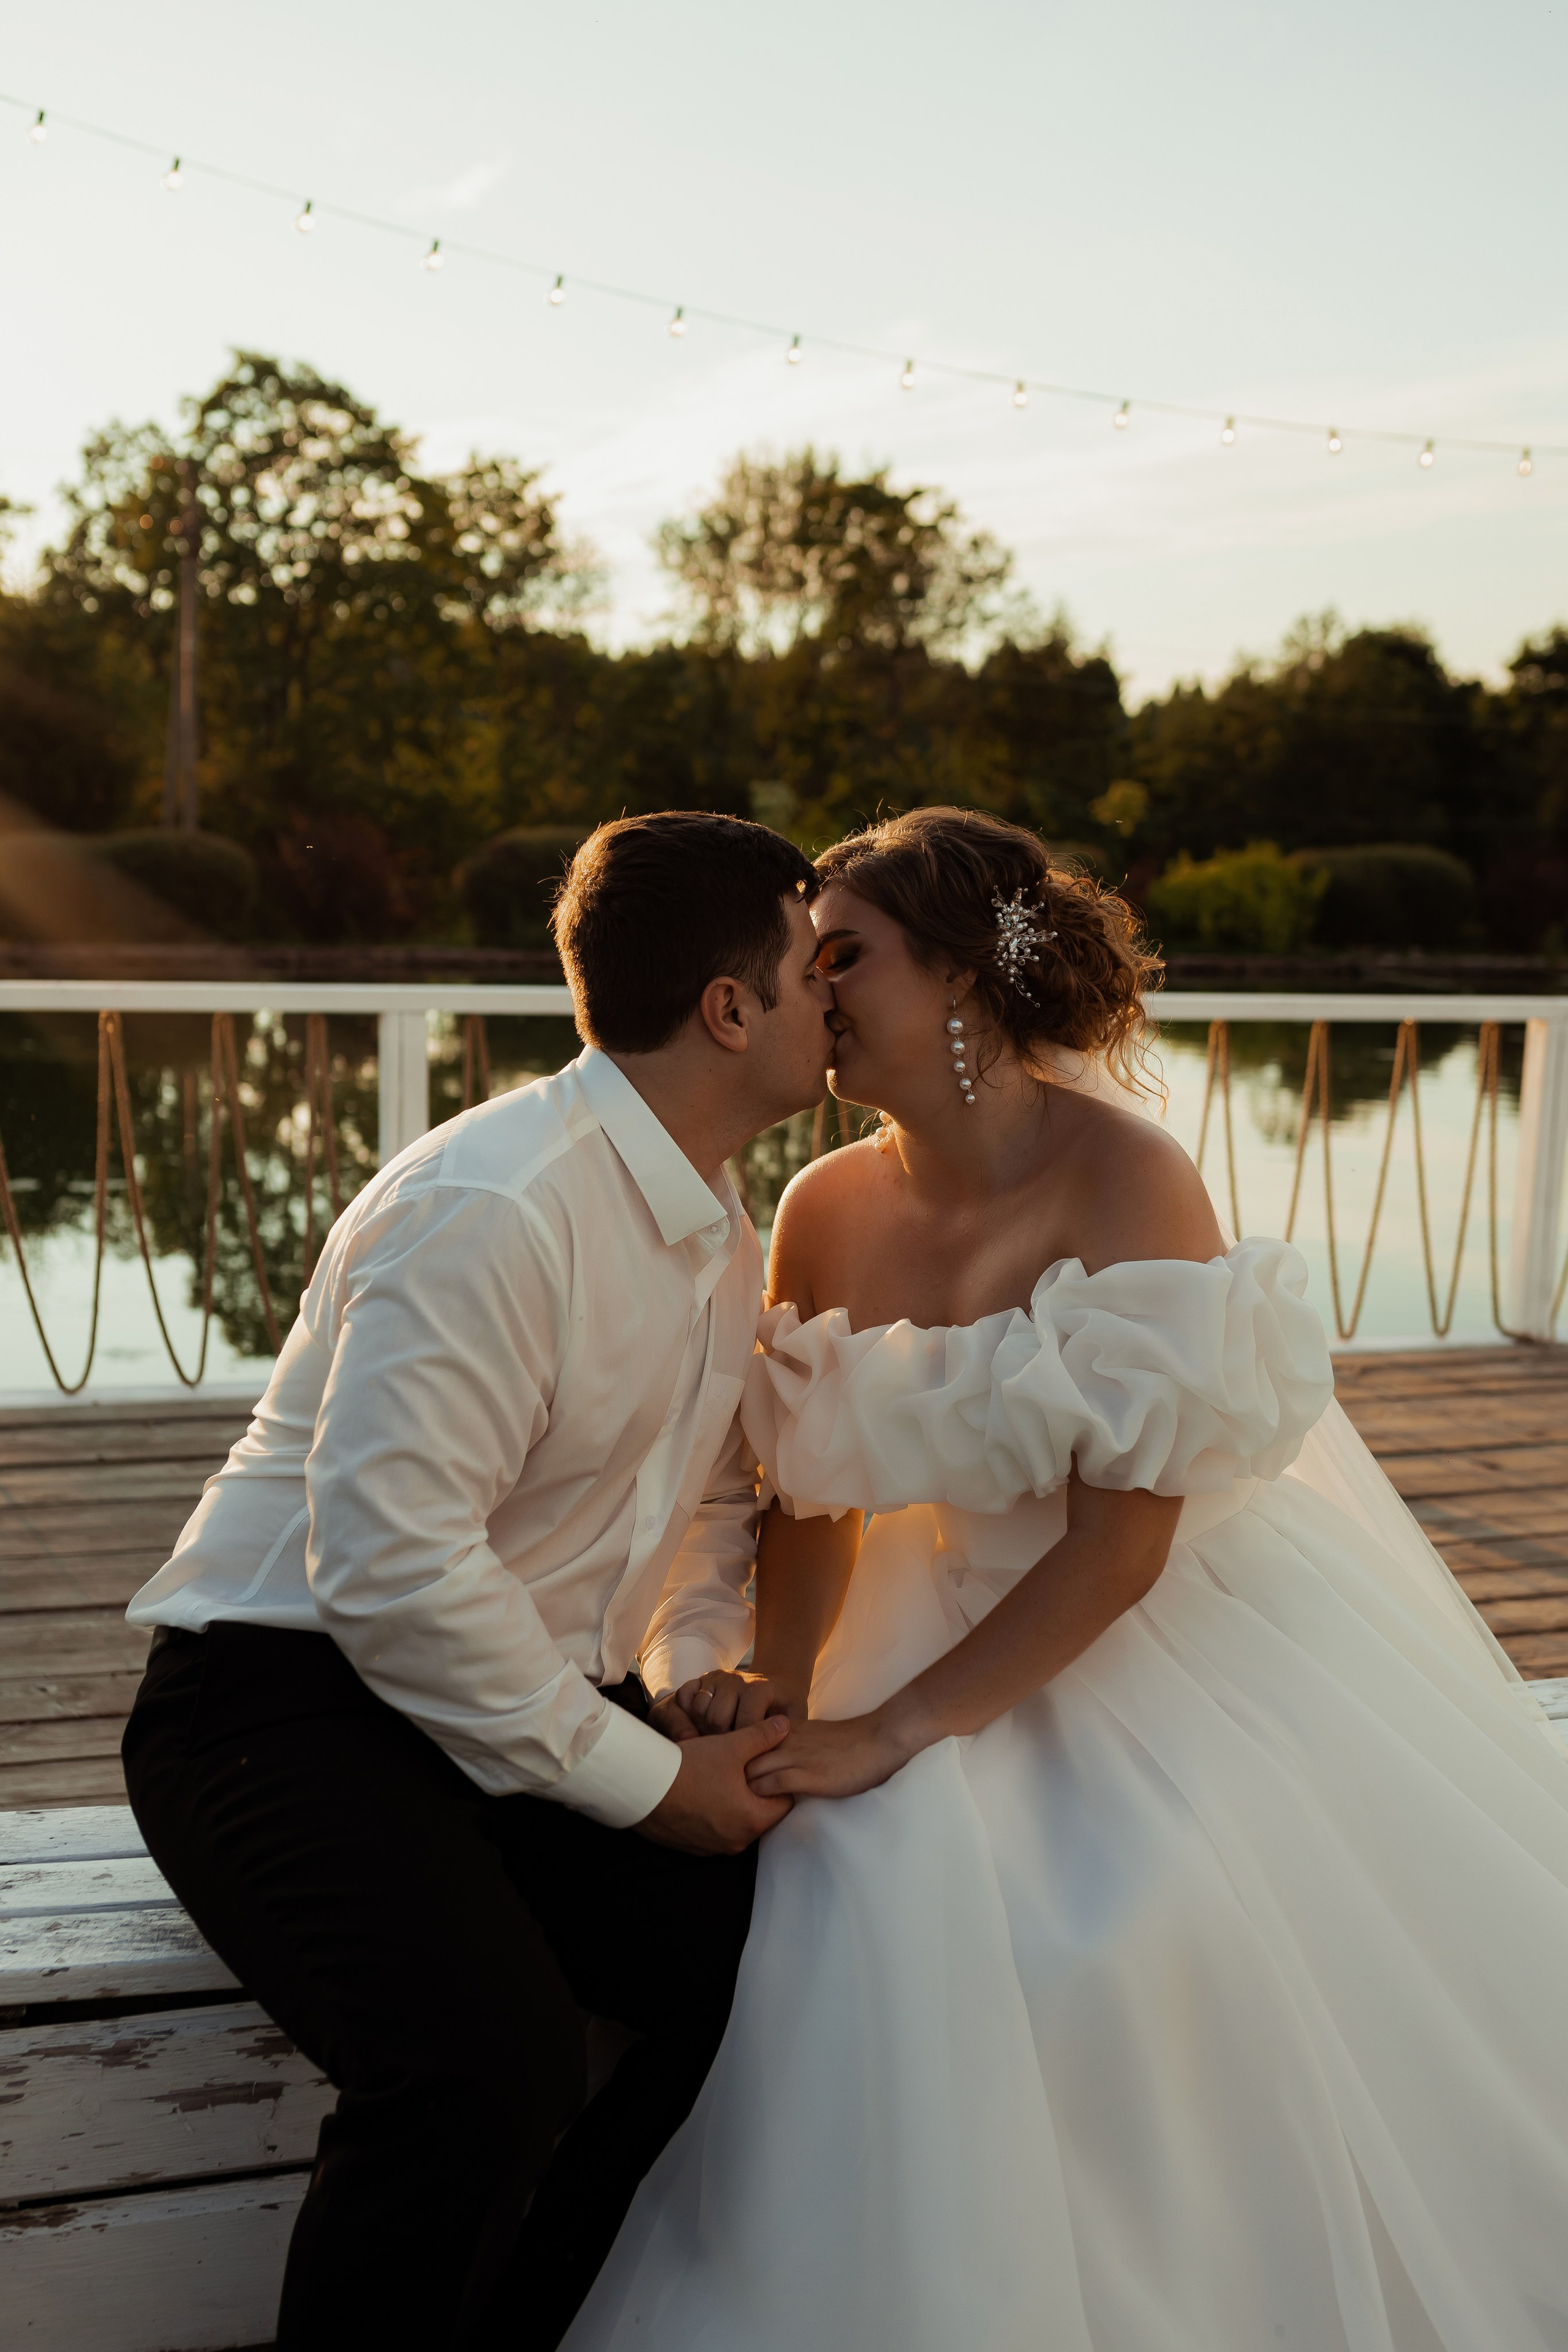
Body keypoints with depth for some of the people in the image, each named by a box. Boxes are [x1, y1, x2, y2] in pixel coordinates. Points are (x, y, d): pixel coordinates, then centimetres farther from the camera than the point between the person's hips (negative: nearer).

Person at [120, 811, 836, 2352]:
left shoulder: (725, 1238, 10)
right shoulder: (492, 1210, -21)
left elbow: (715, 1495, 22)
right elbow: (387, 1564, -26)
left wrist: (701, 1685, 2)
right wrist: (645, 1777, -18)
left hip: (543, 1708, 8)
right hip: (290, 1696, -8)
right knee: (494, 2060, -32)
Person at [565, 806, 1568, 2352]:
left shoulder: (1124, 1178, -19)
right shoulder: (827, 1214, -1)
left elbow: (1125, 1535, -22)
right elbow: (816, 1496, 9)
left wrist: (900, 1725, -23)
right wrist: (783, 1675, -10)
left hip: (1183, 1631, -5)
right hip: (975, 1630, 5)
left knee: (1130, 1931, -27)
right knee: (858, 1902, -19)